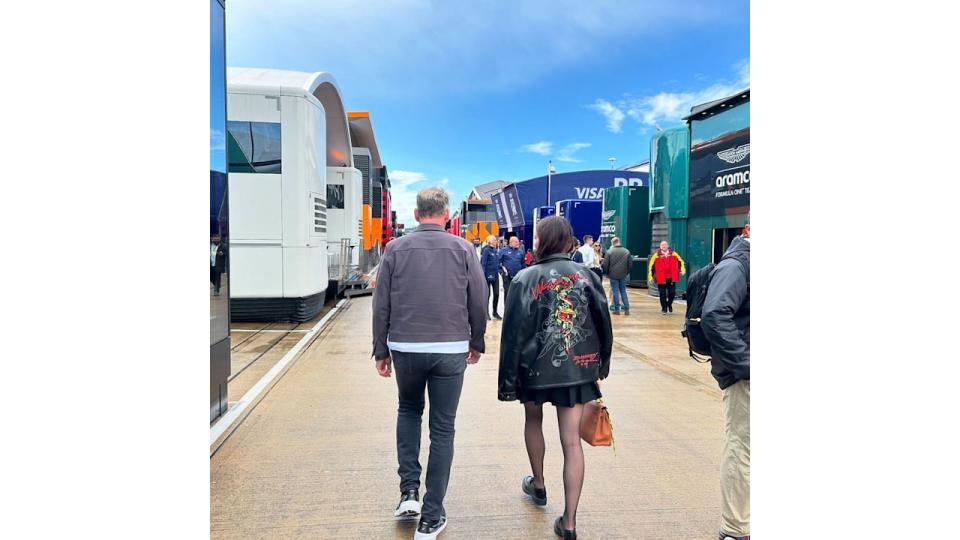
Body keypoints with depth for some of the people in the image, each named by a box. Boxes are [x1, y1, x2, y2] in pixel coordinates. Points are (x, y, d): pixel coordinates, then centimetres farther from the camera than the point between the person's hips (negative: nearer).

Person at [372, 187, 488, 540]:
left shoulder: (396, 249, 1)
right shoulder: (463, 249, 0)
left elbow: (381, 305, 0)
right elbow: (478, 302, 0)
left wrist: (381, 351, 8)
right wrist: (476, 343, 14)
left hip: (405, 348, 1)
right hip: (450, 350, -1)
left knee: (408, 411, 25)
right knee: (443, 429, 8)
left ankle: (408, 492, 18)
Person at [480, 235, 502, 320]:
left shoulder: (495, 250, 10)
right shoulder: (486, 250, -11)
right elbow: (483, 263, -16)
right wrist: (483, 275, -21)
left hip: (495, 276, 6)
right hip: (488, 276, -6)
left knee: (496, 294, 7)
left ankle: (495, 312, 20)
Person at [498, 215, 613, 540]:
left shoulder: (527, 278, -8)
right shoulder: (586, 275, 1)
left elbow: (514, 331, -9)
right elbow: (603, 323, 4)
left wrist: (508, 379, -4)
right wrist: (602, 364, 17)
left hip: (536, 367, -1)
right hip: (578, 368, 2)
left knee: (533, 420, 26)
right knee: (572, 441, 4)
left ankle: (538, 485, 42)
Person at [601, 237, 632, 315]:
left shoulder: (609, 252, -8)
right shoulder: (627, 251, 2)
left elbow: (605, 264, -6)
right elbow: (630, 264, 6)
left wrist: (606, 273, 8)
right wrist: (627, 272, 17)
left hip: (613, 275, -3)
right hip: (623, 275, 3)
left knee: (615, 292, 4)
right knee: (623, 291, 11)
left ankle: (617, 309, 4)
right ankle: (626, 309, 7)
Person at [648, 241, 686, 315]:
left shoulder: (674, 254, 5)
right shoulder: (656, 256, -1)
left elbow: (680, 262, 12)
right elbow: (652, 266, 3)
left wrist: (682, 270, -2)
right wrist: (651, 276, 0)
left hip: (671, 278, 2)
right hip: (661, 279, -2)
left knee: (672, 293, 4)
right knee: (662, 294, 1)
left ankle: (669, 304, 32)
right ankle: (664, 309, 13)